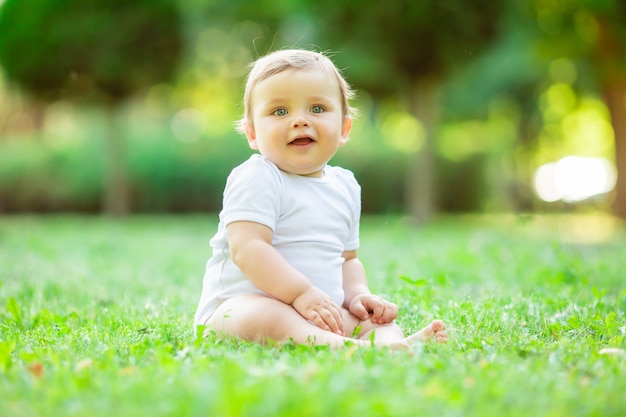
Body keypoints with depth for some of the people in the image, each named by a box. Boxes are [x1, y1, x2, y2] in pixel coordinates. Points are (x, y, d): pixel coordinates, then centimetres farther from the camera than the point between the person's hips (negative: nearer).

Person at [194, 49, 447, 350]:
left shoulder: (344, 186, 16)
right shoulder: (257, 179, -9)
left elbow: (347, 259, 24)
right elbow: (247, 248, -21)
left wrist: (357, 294, 3)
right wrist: (301, 293, -29)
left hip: (320, 311, 8)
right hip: (241, 304, -8)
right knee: (261, 315, -38)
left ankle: (392, 343, -38)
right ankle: (345, 347, -61)